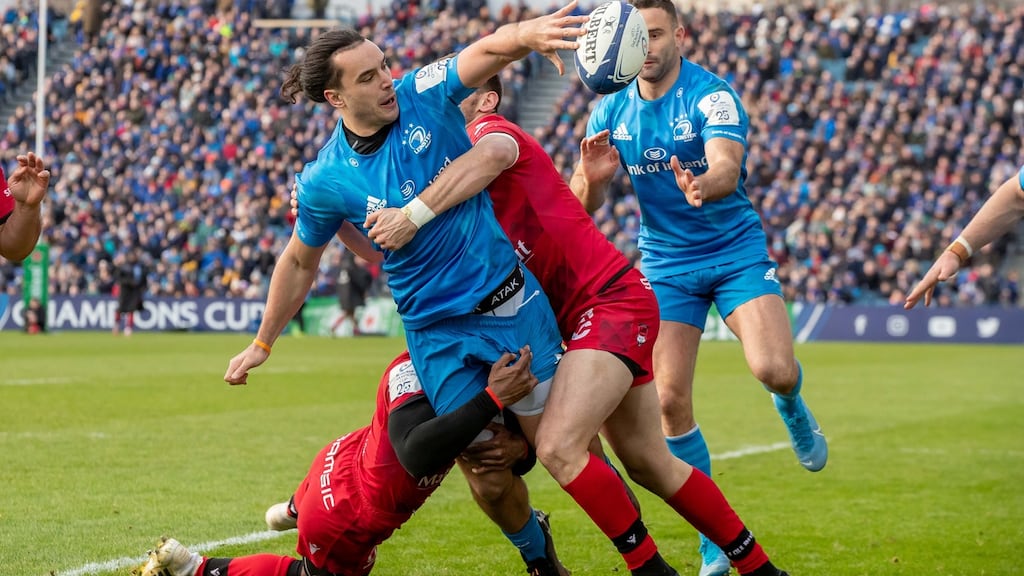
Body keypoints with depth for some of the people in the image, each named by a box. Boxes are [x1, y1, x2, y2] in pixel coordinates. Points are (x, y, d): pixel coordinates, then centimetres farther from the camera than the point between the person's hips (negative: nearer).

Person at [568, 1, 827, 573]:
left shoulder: (712, 95, -16)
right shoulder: (610, 112, -1)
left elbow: (727, 168, -34)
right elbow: (582, 206, -3)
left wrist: (702, 184, -58)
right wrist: (592, 176, -27)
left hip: (737, 251, -3)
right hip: (666, 263, 3)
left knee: (774, 369, -23)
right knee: (671, 401, -8)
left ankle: (792, 406, 18)